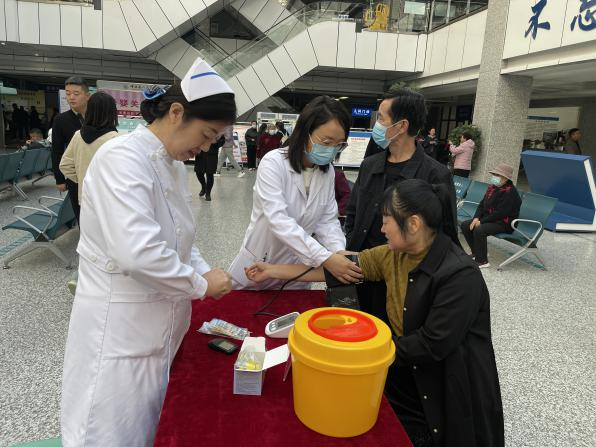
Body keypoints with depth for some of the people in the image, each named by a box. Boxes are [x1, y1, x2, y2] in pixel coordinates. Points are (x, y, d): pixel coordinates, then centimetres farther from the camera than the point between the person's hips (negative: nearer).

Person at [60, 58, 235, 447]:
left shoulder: (173, 164, 7)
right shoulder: (123, 157, -21)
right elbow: (136, 250, -33)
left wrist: (204, 270, 1)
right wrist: (200, 284, -19)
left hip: (161, 324, 8)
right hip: (120, 330, -8)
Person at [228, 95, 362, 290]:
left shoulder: (328, 172, -2)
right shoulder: (273, 163, -20)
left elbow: (327, 221, -2)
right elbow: (279, 220, -30)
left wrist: (339, 253, -23)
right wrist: (325, 258, -38)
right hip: (258, 267, -4)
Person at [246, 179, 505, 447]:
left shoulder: (460, 276, -26)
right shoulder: (395, 255, -6)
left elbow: (433, 346, -25)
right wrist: (273, 271, 0)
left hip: (452, 392, -5)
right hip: (408, 371, 6)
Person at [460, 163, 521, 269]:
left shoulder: (510, 192, -18)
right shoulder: (492, 187, 8)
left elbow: (500, 213, -24)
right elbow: (482, 204, 11)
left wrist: (482, 221, -21)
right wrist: (476, 218, -5)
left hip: (504, 223, -9)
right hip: (488, 218, 9)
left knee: (479, 230, -32)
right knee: (465, 225, -1)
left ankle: (482, 261, -18)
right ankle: (477, 252, 11)